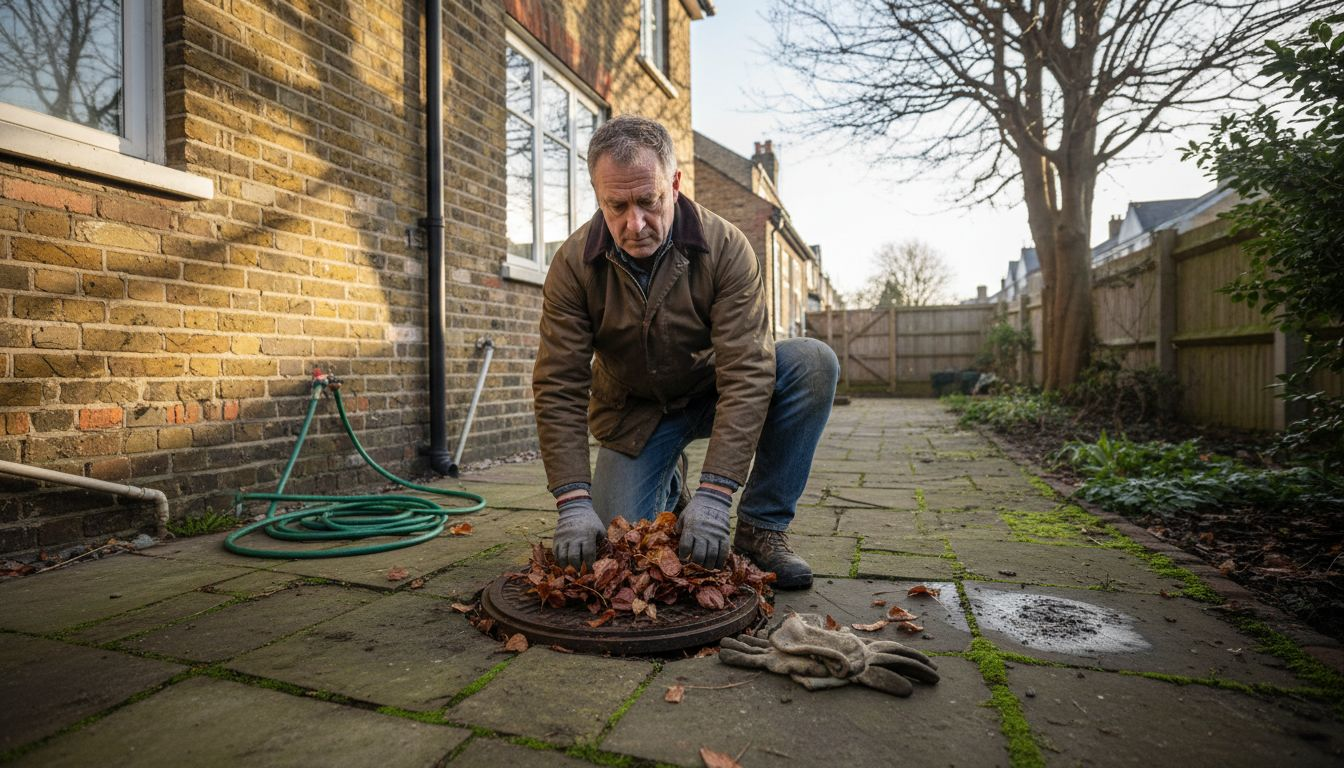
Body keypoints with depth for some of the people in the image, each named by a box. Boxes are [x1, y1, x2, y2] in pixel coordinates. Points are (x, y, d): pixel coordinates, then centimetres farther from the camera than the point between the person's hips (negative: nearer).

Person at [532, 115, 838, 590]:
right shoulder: (573, 264, -18)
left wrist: (713, 495, -37)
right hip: (633, 412, 1)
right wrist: (574, 502, -30)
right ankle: (668, 485, 24)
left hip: (713, 393, 0)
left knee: (813, 363, -26)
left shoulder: (725, 247, -23)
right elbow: (558, 388, -20)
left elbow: (746, 372, -29)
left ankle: (761, 526, -13)